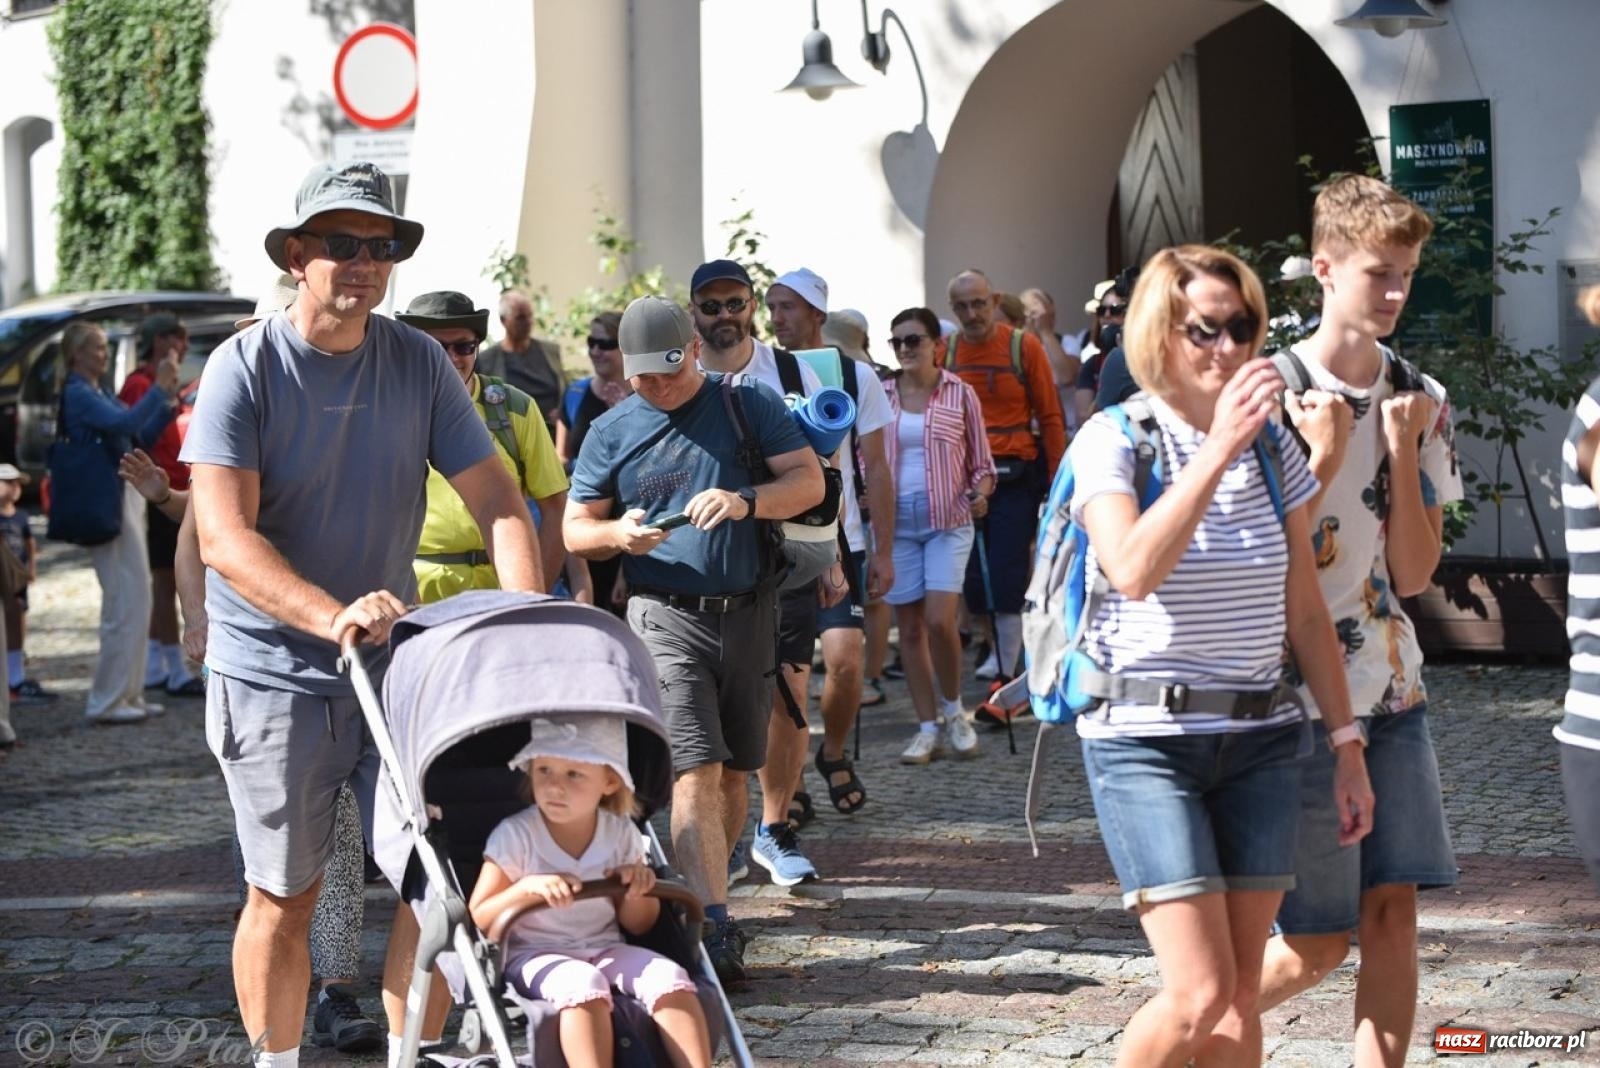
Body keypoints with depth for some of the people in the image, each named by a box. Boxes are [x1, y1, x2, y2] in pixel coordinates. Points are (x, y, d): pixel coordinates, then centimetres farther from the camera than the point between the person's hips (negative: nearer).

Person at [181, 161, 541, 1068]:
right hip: (274, 677, -3)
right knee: (285, 894, 5)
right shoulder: (245, 367, -12)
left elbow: (496, 500, -2)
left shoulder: (419, 362, -1)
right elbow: (225, 538, -21)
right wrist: (333, 615, -36)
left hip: (396, 661, 3)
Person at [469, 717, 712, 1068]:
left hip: (606, 949, 4)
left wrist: (637, 891, -10)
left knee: (668, 975, -25)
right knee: (582, 983, -38)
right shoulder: (515, 835, -6)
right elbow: (479, 918, -8)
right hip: (534, 956, -4)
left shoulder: (621, 834, 5)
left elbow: (638, 925, 13)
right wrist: (527, 886, -24)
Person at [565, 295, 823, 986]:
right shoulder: (612, 432, 7)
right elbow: (575, 530, 10)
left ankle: (703, 900, 26)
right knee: (695, 769, -15)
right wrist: (617, 533, -13)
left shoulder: (748, 405, 5)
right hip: (666, 616, -2)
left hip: (748, 612, 2)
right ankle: (715, 930, -19)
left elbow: (810, 481, -1)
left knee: (733, 771, 9)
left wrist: (747, 501, -20)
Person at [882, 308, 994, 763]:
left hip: (948, 520, -2)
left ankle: (953, 709, 9)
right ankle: (928, 727, 11)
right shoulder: (880, 397, 7)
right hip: (896, 520, 2)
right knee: (910, 627, 3)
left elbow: (981, 462, 7)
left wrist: (980, 491, -13)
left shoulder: (960, 394, 3)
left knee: (940, 620, -14)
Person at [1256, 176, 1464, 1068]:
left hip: (1392, 691, 5)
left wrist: (1405, 453, -10)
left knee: (1393, 911, 2)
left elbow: (1413, 575, 0)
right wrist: (1324, 458, -18)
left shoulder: (1422, 401, 4)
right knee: (1320, 943, 1)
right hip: (1302, 694, -5)